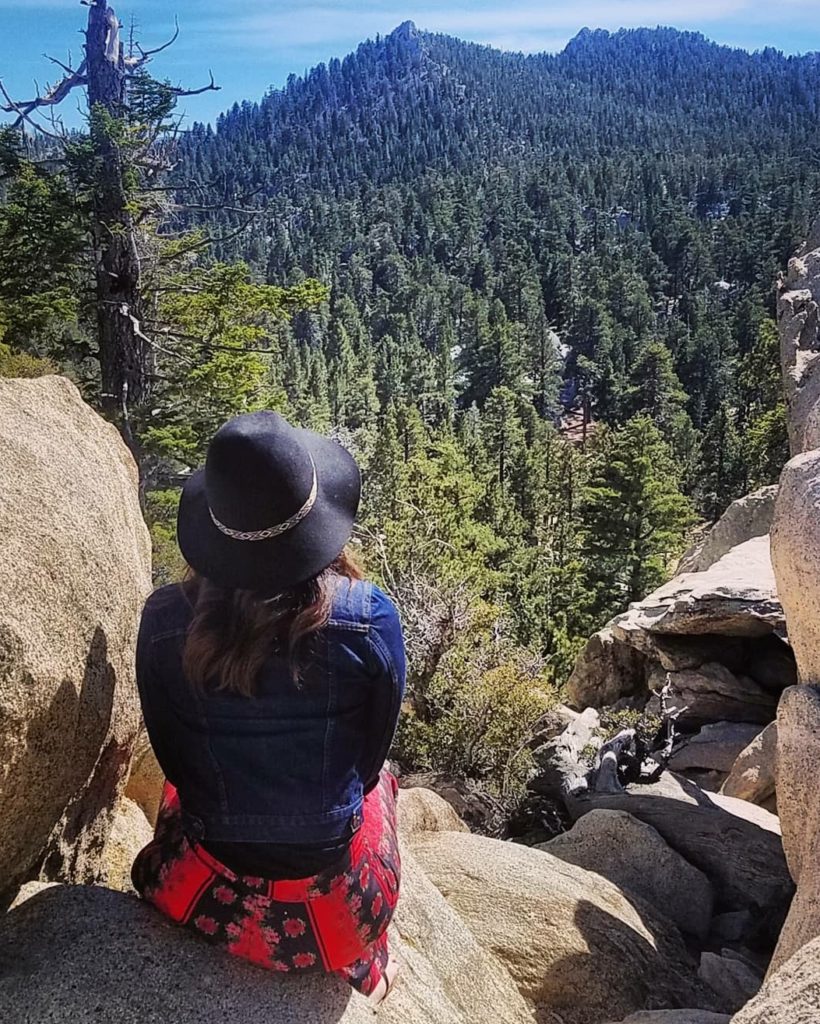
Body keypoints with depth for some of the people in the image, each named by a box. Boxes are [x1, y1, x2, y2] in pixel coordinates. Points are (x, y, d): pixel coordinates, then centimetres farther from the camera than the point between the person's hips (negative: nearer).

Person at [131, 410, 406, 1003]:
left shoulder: (165, 621, -17)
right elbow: (368, 758, -3)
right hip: (340, 915, 0)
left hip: (207, 904, 1)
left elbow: (174, 761, 0)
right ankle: (366, 966, 46)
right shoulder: (371, 618, -20)